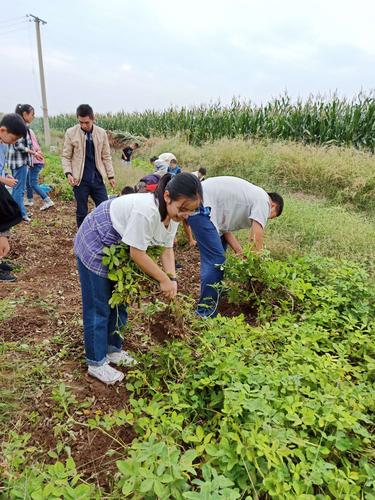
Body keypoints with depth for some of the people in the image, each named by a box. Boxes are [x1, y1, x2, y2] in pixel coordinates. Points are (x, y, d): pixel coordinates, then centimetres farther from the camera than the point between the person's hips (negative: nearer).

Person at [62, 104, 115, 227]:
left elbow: (106, 156, 9)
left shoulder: (101, 133, 2)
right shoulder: (71, 133, -4)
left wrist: (111, 175, 8)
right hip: (80, 179, -2)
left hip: (97, 178, 2)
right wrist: (68, 173, -13)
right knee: (81, 211, 8)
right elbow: (65, 156, 1)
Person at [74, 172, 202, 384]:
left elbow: (167, 248, -4)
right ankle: (96, 363, 15)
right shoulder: (146, 210, -38)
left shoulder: (173, 213, -11)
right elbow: (137, 253, -31)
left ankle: (113, 349, 34)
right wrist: (163, 279, -22)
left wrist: (172, 278, -17)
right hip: (94, 246, -8)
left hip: (117, 250, 8)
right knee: (99, 307, -1)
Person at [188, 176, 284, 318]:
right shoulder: (263, 200, -2)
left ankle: (215, 290, 39)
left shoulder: (251, 196, 25)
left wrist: (241, 253, 12)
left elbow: (224, 227, 17)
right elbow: (256, 240, -9)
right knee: (216, 260, -10)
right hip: (201, 206, -11)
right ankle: (205, 310, -1)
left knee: (218, 251, 25)